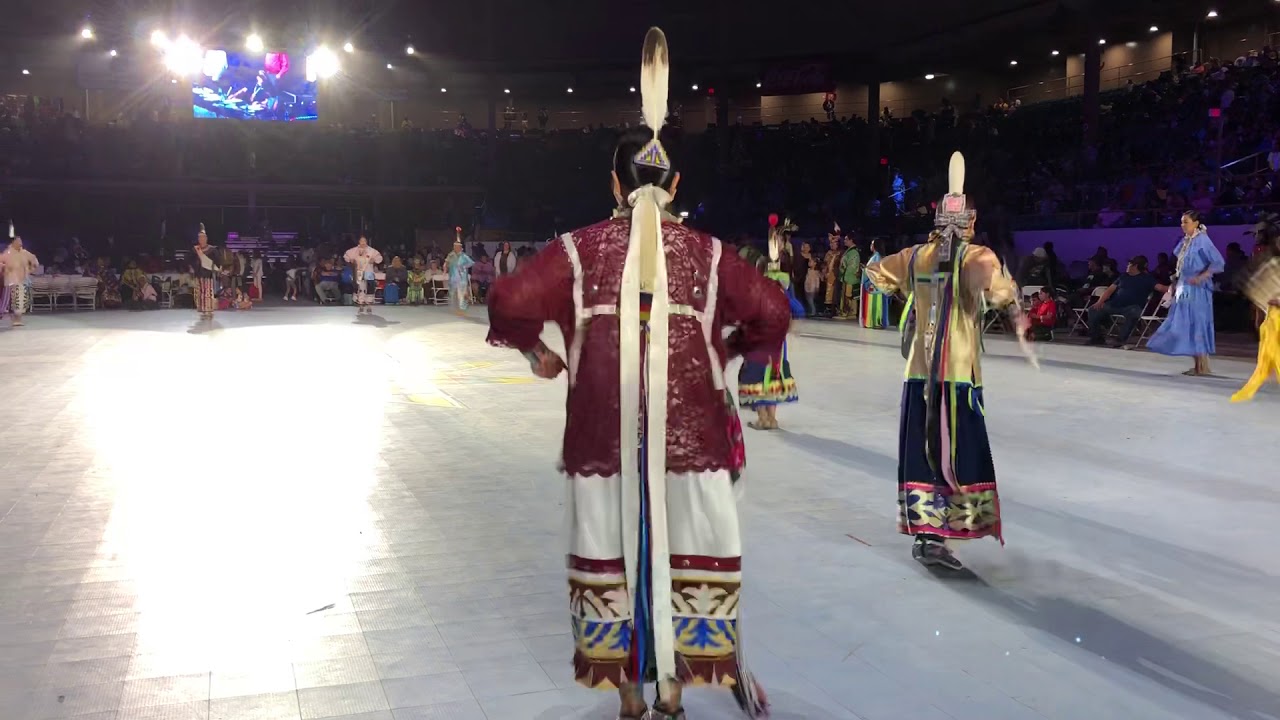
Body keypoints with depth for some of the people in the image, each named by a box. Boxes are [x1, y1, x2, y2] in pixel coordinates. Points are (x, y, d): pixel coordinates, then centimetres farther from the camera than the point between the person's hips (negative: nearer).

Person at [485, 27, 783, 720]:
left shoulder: (581, 249, -1)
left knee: (614, 557, 11)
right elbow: (772, 314, -4)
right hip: (688, 430, 0)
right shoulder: (705, 252, 1)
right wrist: (728, 351, 13)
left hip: (606, 433, 0)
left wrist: (537, 354, 8)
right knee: (684, 554, 12)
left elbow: (510, 303, -8)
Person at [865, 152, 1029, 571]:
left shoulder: (917, 256, 9)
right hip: (958, 373, -6)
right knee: (955, 455, -1)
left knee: (920, 452, 12)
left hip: (919, 371, 6)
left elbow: (875, 271, 24)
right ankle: (936, 539, -6)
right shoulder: (974, 256, -7)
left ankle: (921, 532, 19)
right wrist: (1016, 313, -10)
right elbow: (995, 284, -27)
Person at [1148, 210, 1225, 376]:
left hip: (1197, 289, -8)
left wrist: (1201, 277, -25)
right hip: (1184, 288, 8)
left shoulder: (1202, 240, -11)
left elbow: (1218, 262, -18)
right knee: (1186, 325, 7)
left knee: (1196, 324, -6)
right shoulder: (1185, 241, 12)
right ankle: (1198, 365, 13)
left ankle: (1203, 366, 0)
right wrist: (1175, 283, 12)